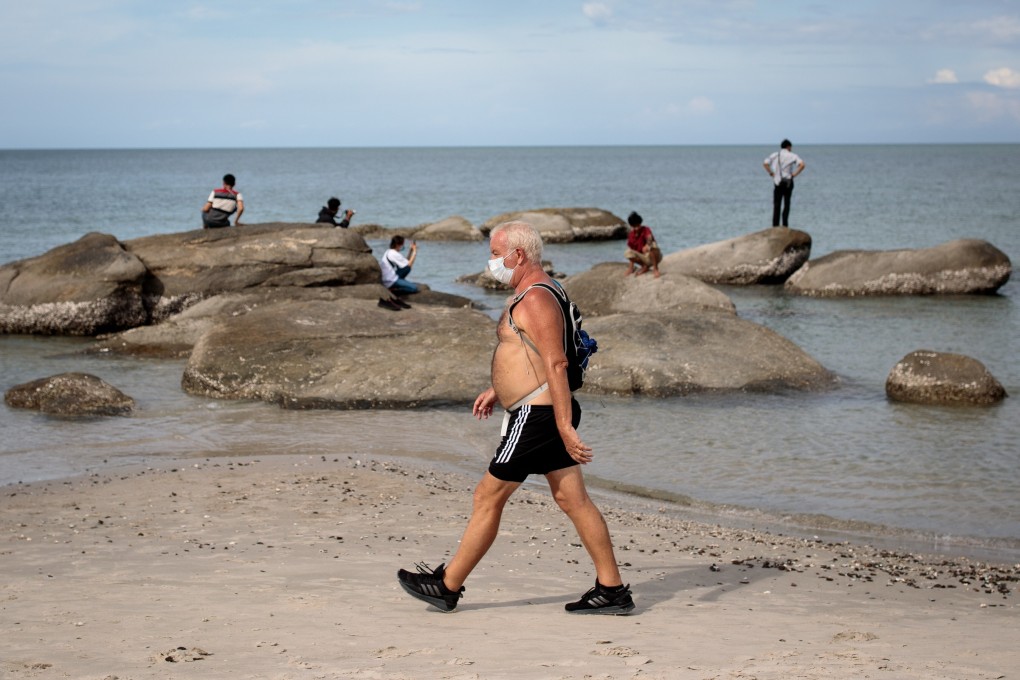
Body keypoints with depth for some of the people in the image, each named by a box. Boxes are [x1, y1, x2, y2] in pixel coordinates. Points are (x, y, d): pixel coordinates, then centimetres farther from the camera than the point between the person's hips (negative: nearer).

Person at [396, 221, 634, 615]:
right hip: (547, 414, 10)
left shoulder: (535, 301, -18)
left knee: (488, 497, -1)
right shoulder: (536, 294, 16)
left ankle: (447, 586, 9)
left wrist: (565, 428, -28)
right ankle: (612, 590, 8)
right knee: (572, 499, 9)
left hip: (536, 416, -10)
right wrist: (497, 390, 30)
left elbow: (556, 364, -25)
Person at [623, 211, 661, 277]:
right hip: (643, 257, 4)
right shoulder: (630, 234, -2)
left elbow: (649, 238, -41)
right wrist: (631, 267, 0)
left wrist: (647, 245, -65)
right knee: (628, 253, -20)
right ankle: (645, 266, 1)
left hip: (654, 257, -4)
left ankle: (655, 268, -20)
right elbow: (631, 249, 3)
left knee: (652, 245, -36)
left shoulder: (645, 230, -17)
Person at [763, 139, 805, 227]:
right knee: (787, 204, 6)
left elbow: (765, 163, -2)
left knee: (776, 204, 6)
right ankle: (785, 224, 2)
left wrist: (771, 173, 2)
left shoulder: (774, 155, 6)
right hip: (788, 182, -2)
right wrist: (794, 174, -6)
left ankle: (775, 224, 1)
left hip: (777, 182, 2)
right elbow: (802, 165, -15)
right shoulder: (792, 156, -3)